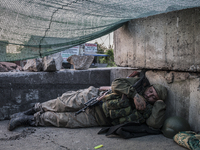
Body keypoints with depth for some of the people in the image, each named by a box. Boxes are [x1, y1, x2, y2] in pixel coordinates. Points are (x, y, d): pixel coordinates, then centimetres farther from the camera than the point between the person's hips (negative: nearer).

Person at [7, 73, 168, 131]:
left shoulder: (147, 110, 1)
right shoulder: (138, 82, 0)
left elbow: (155, 124, -16)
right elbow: (116, 83, -11)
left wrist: (160, 102, -18)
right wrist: (134, 94, -20)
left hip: (96, 118, 0)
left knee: (63, 120, -8)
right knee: (63, 104, -6)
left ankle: (31, 119, 9)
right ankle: (36, 109, 22)